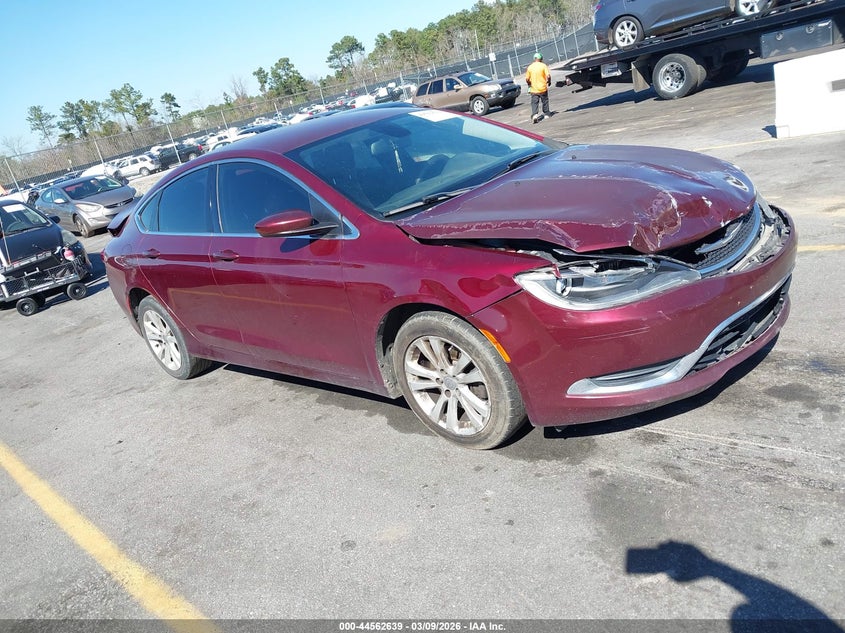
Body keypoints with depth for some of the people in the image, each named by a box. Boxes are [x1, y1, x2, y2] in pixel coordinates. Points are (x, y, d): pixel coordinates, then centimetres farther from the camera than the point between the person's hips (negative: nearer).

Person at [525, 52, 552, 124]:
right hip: (543, 88, -1)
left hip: (534, 89, 1)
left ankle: (534, 115, -19)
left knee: (534, 103, 0)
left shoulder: (530, 67, 0)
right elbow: (548, 76, -14)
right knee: (545, 101, 16)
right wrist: (549, 82, 5)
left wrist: (529, 84, 16)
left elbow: (527, 79, -2)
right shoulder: (543, 65, -6)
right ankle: (547, 114, 27)